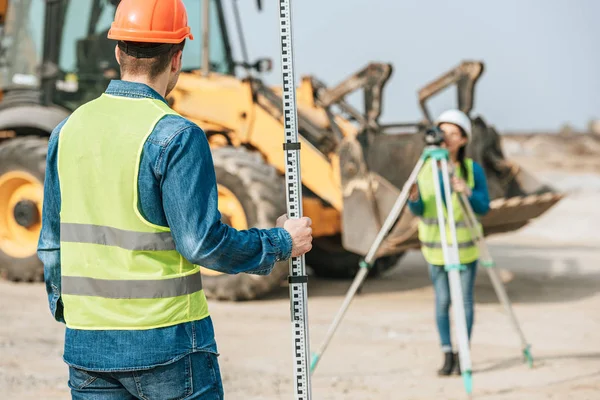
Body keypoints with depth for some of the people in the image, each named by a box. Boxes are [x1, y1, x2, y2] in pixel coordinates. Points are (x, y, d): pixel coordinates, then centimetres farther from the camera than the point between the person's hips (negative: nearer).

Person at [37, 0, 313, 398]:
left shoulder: (69, 130, 6)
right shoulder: (177, 137, -13)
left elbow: (52, 242, 12)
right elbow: (203, 242, -15)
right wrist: (281, 243, -1)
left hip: (87, 345, 5)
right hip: (166, 341, -5)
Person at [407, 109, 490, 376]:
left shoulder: (473, 169, -7)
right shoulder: (425, 168, -1)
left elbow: (484, 208, -7)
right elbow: (418, 210, -1)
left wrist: (467, 192, -26)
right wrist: (414, 199, -24)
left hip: (465, 244, -2)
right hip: (435, 244, 2)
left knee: (464, 300, 1)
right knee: (442, 300, 1)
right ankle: (447, 355, 7)